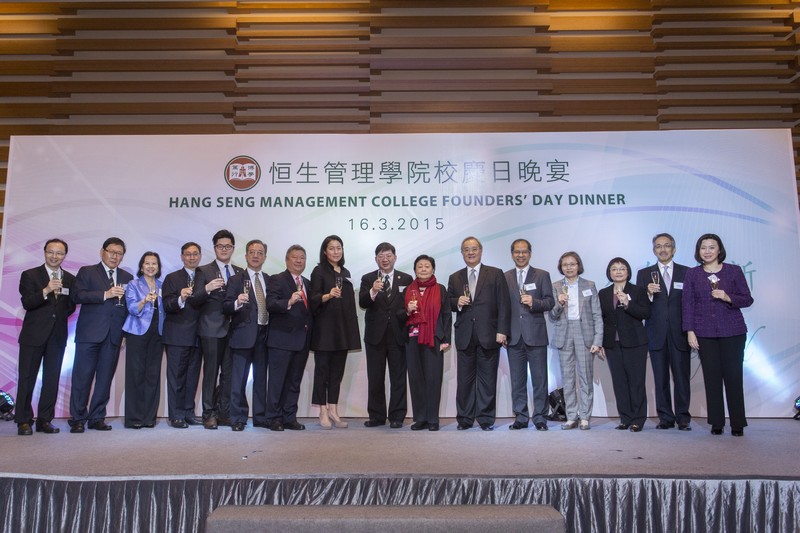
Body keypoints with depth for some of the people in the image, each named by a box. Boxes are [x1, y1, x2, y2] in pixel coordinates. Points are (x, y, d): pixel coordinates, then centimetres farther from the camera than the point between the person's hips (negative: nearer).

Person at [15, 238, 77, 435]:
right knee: (27, 378, 0)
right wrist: (46, 291, -23)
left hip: (58, 336, 3)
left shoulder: (70, 279, 11)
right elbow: (26, 303, -10)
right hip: (33, 334, -3)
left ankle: (45, 420, 13)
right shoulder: (30, 275, 2)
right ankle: (24, 421, 8)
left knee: (52, 379, 5)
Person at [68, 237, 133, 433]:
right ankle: (78, 419, 6)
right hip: (90, 333, -3)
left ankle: (97, 418, 12)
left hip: (114, 334, 3)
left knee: (105, 378, 4)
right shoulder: (87, 272, 8)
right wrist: (106, 294, -16)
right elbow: (77, 296, -7)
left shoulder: (127, 277, 17)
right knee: (83, 376, -2)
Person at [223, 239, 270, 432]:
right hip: (243, 335, -4)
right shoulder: (236, 280, 0)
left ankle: (260, 417, 19)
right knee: (239, 379, -1)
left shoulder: (269, 280, 14)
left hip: (264, 335, 4)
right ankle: (238, 419, 7)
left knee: (261, 378, 10)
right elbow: (225, 307, -8)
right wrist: (237, 303, -28)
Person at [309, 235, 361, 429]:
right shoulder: (319, 271, -2)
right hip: (324, 327, -6)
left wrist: (352, 329, 12)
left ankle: (333, 410, 15)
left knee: (338, 369, 8)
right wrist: (328, 295, -31)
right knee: (322, 368, 0)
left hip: (343, 328, 6)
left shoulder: (345, 273, 15)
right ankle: (323, 412, 5)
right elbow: (314, 298, -11)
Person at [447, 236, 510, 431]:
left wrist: (502, 330, -9)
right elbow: (448, 304, 15)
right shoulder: (455, 278, 13)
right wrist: (457, 302, -8)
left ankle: (486, 418, 13)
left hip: (488, 335, -2)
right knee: (465, 379, 5)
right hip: (464, 336, 2)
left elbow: (503, 305, -1)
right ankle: (465, 418, 14)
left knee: (488, 378, 3)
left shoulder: (496, 274, 4)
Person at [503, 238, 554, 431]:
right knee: (517, 379, 6)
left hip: (536, 334, -2)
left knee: (539, 378, 0)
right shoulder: (505, 277, 11)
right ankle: (521, 417, 15)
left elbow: (550, 302, 0)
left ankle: (539, 417, 10)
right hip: (514, 336, 2)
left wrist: (534, 302, -19)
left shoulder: (542, 275, 7)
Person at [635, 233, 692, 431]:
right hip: (656, 334, 1)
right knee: (660, 378, 4)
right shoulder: (644, 274, 9)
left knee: (682, 377, 1)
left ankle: (683, 417, 11)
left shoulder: (686, 272, 8)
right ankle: (665, 417, 11)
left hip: (680, 333, 0)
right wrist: (649, 294, -15)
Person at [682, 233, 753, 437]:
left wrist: (728, 298, -14)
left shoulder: (734, 271, 5)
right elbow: (688, 304, 5)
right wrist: (690, 331, -2)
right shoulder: (692, 274, 7)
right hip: (705, 333, 1)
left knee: (734, 376, -1)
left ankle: (737, 423, 9)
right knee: (711, 377, 2)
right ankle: (716, 423, 11)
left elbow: (747, 299, 5)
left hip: (732, 331, -1)